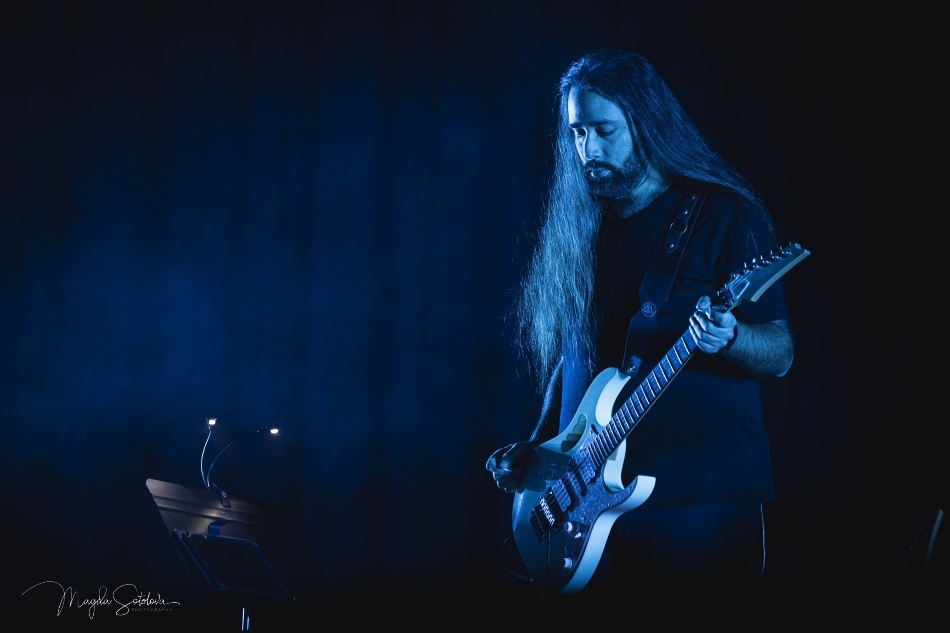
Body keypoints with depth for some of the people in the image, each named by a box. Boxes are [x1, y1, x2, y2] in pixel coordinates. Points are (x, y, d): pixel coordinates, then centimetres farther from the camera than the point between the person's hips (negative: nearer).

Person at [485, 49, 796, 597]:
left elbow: (781, 355, -5)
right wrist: (535, 451, 9)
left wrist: (727, 337, -25)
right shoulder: (583, 232, 15)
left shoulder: (723, 215, -1)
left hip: (699, 501, -5)